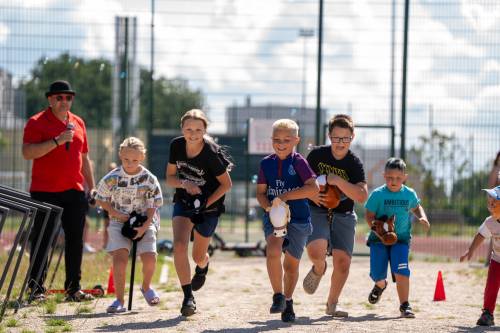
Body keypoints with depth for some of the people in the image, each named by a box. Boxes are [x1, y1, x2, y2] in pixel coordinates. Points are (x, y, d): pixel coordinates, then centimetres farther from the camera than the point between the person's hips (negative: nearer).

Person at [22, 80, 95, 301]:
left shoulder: (78, 123, 14)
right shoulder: (37, 122, -3)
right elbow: (27, 152, -16)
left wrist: (92, 187, 17)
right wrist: (57, 141, -21)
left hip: (74, 191, 5)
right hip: (45, 192, -5)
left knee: (75, 240, 5)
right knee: (41, 241, -2)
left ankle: (73, 288, 10)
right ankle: (36, 288, 2)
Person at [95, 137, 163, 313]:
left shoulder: (149, 179, -6)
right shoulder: (112, 178, -5)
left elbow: (152, 206, -3)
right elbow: (101, 199, 7)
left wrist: (145, 226, -16)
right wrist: (116, 213, -8)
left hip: (144, 224, 0)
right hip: (119, 222, 0)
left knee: (149, 257, -14)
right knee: (120, 256, -19)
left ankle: (146, 286, 20)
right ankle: (119, 300, -11)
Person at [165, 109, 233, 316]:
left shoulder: (211, 154, -24)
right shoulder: (176, 146, -11)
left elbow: (226, 184, -12)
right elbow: (170, 178, -1)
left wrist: (207, 203, -21)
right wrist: (184, 183, -22)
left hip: (208, 208, -2)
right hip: (183, 203, 3)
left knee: (198, 256, 12)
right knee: (179, 245, -22)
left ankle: (203, 267, 52)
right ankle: (188, 297, -19)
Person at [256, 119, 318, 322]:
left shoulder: (299, 162, -8)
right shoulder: (266, 163, 4)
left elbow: (313, 188, -18)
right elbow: (261, 192, 8)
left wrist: (285, 197, -22)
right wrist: (269, 207, -13)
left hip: (298, 218, -1)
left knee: (291, 263, 8)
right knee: (273, 250, -26)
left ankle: (288, 301, 31)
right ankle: (278, 296, -16)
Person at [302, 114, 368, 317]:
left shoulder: (354, 164, -8)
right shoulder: (317, 155, -6)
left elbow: (362, 196, -19)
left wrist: (338, 181, -29)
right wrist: (310, 194, -13)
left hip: (343, 216, 1)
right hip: (317, 211, -1)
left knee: (342, 261, -11)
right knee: (316, 250, -27)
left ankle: (332, 303, 12)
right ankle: (319, 269, 12)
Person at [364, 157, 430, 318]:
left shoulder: (409, 194, 0)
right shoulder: (377, 194, -9)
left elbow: (416, 207, 21)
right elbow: (369, 216, -6)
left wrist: (422, 218, 2)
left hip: (401, 238, 1)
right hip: (379, 238, 0)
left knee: (401, 272, -18)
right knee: (377, 273, 2)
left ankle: (404, 305, -9)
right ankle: (380, 285, 42)